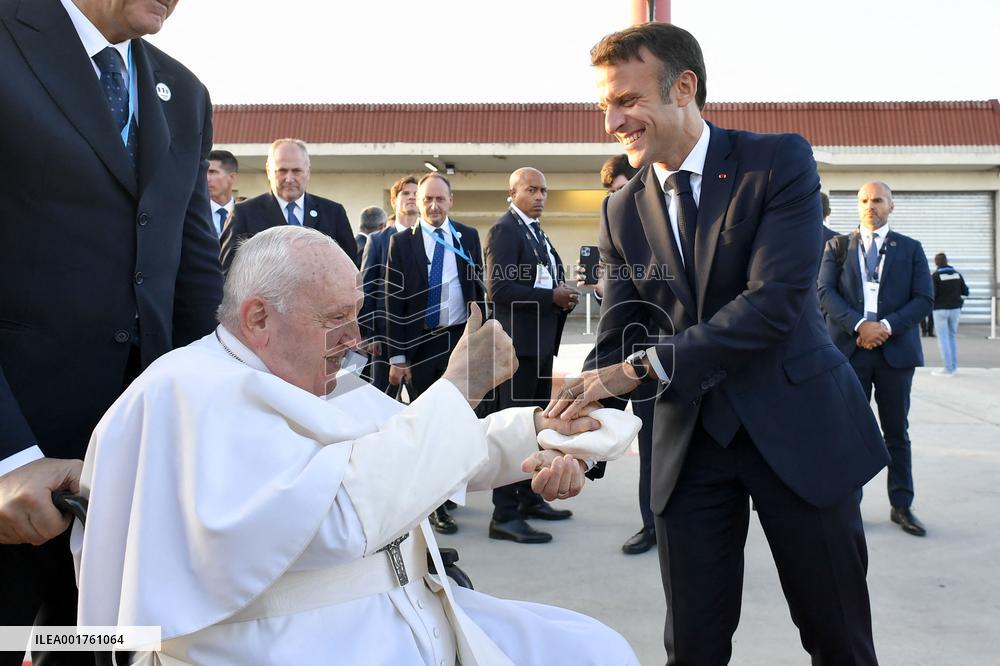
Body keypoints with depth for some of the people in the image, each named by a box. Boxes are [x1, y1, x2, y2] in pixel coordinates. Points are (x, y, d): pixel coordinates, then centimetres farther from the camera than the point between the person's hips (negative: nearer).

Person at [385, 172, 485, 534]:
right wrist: (397, 356, -8)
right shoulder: (401, 242, 0)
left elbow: (478, 288, 9)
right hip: (420, 343, -2)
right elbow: (394, 301, -3)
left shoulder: (468, 237, 6)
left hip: (462, 339, 2)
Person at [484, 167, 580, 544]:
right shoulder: (505, 229, -11)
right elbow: (499, 288, -21)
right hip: (518, 342, -10)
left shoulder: (537, 231, 17)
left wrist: (564, 296, 2)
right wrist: (551, 297, -19)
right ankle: (504, 515, 0)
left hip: (541, 341, 10)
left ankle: (530, 498, 29)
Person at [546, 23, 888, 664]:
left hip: (798, 425, -2)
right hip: (691, 437, 3)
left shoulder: (781, 161, -10)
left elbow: (774, 300, -22)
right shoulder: (623, 213, 3)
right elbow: (618, 343, -1)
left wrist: (644, 366, -29)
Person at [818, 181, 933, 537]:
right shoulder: (838, 246, 9)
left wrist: (887, 326, -13)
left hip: (895, 349, 1)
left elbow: (924, 298, 2)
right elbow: (825, 292, -3)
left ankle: (901, 506, 17)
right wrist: (859, 325, -16)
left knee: (896, 432, 8)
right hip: (850, 348, 0)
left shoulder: (910, 249, 9)